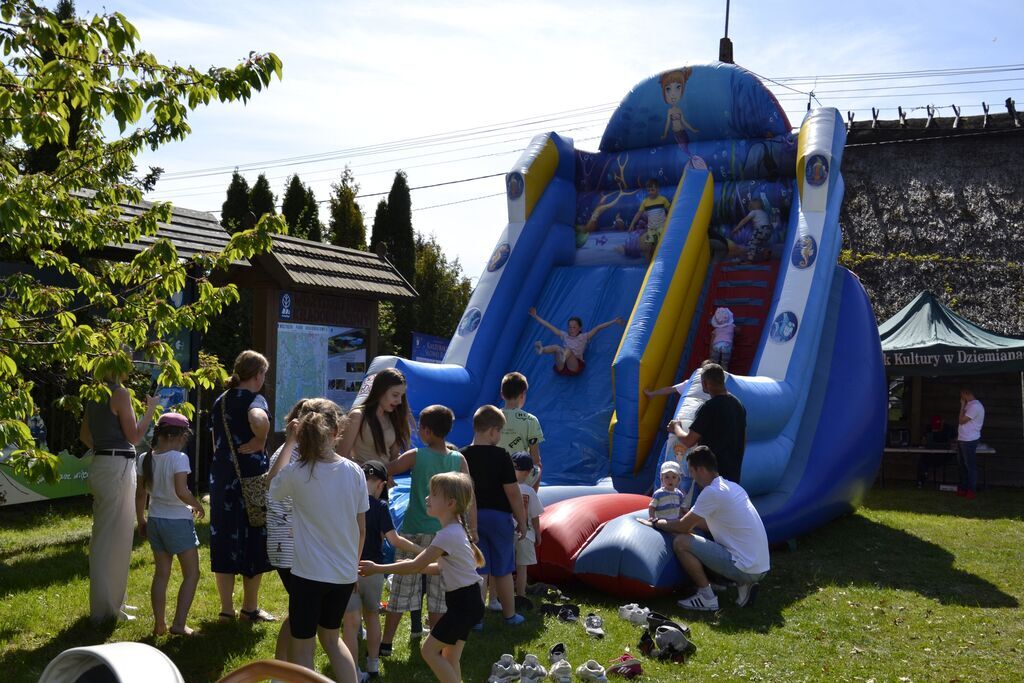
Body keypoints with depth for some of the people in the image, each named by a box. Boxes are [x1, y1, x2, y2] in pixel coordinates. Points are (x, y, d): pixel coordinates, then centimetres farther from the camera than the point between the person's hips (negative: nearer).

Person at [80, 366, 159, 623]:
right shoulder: (120, 393, -14)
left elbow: (84, 434, 19)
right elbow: (134, 436, -12)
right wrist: (151, 409, -2)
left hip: (100, 464, 9)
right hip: (118, 467, -9)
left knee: (103, 535, 17)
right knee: (114, 537, -2)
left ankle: (110, 601, 29)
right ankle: (107, 609, 4)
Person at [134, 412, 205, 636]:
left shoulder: (145, 459, 3)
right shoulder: (178, 458, -17)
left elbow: (141, 494, 8)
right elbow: (181, 491, -26)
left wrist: (141, 522, 19)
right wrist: (198, 506, -8)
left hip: (155, 521, 6)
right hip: (178, 522, -6)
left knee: (161, 574, 15)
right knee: (191, 574, 6)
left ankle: (159, 624, 17)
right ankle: (179, 624, 0)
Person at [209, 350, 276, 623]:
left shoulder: (220, 402, 13)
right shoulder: (254, 399, -9)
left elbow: (216, 443, 16)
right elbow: (259, 418, -33)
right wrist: (259, 442, -17)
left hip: (221, 477, 6)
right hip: (251, 479, -6)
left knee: (225, 540, 9)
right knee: (254, 540, 7)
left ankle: (226, 608, 14)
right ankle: (250, 608, 16)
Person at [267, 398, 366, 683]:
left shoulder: (296, 472, -13)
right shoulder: (355, 472, -5)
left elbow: (272, 482, 12)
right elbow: (362, 528, 3)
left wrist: (289, 442, 14)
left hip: (309, 573, -4)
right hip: (345, 573, 4)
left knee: (302, 648, 11)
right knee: (330, 636, 25)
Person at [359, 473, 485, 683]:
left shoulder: (448, 535, -21)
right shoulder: (455, 529, 10)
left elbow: (415, 566, -19)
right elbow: (441, 567, 16)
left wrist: (377, 569, -12)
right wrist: (415, 566, 6)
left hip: (464, 603, -10)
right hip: (465, 602, 10)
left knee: (429, 649, -4)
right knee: (450, 659, 13)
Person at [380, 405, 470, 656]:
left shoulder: (415, 456, -9)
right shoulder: (458, 459, -1)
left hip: (413, 532, -2)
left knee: (402, 588, 7)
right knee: (438, 593, 11)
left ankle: (386, 643, 14)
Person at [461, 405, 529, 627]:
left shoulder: (462, 457, -2)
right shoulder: (500, 455, -12)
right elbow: (513, 492, -11)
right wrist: (521, 521, -1)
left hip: (473, 518, 2)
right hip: (499, 517, -2)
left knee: (478, 571, 7)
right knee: (503, 571, 12)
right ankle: (510, 615, 25)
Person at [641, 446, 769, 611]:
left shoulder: (712, 492, -15)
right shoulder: (732, 486, 13)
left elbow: (684, 527, -7)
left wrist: (656, 523, 8)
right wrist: (689, 519, 26)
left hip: (745, 569, -9)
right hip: (761, 567, 9)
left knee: (681, 542, -9)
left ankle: (707, 598, -1)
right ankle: (743, 586, 11)